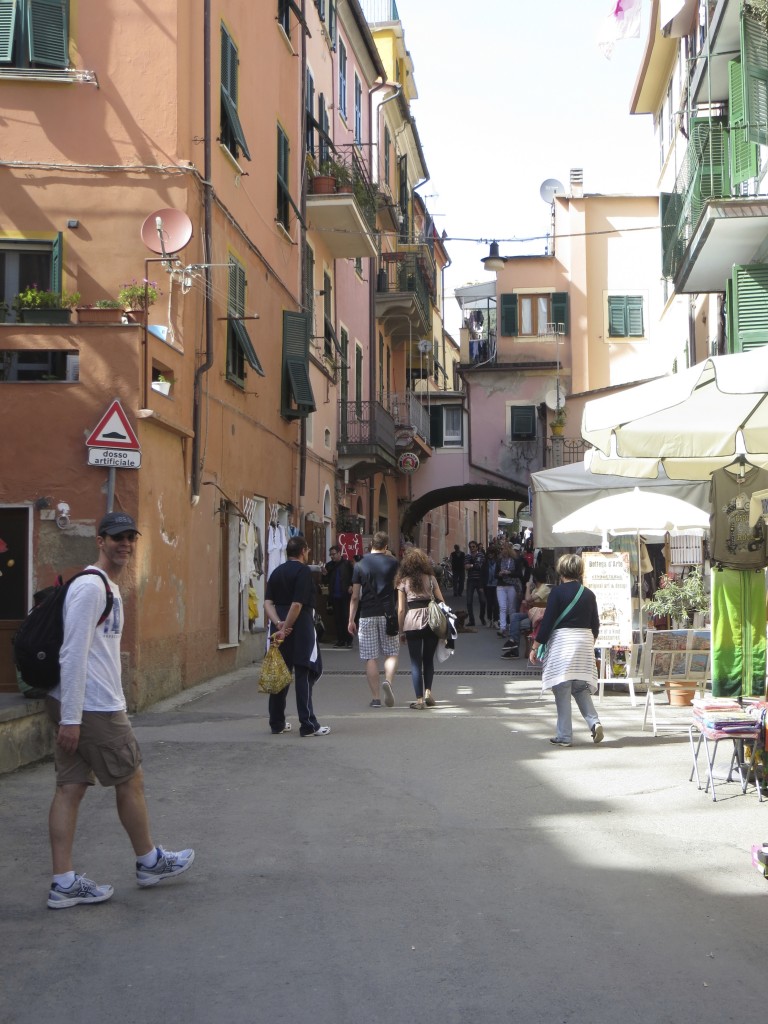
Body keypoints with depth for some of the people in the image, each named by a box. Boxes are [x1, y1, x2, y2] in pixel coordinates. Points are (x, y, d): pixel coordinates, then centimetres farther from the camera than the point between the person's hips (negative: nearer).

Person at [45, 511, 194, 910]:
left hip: (95, 704, 9)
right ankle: (149, 862, 24)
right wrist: (71, 718, -22)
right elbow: (73, 654, -20)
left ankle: (64, 884, 9)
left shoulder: (110, 588, 16)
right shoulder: (90, 586, -16)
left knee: (71, 787, 7)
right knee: (130, 779, 6)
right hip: (93, 707, -9)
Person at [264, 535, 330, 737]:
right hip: (300, 628, -7)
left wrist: (278, 624, -9)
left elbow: (268, 603, 2)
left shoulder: (277, 572, 12)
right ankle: (308, 725, -2)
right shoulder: (303, 571, -9)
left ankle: (277, 723, 17)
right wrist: (285, 629, -15)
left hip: (279, 629, 7)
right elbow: (297, 604, -18)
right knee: (305, 675, -2)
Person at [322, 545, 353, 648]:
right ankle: (340, 640, 12)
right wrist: (325, 574, -8)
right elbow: (327, 580, 11)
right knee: (337, 619, 7)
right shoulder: (329, 565, 8)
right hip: (334, 596, 4)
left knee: (346, 617, -2)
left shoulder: (347, 564, -4)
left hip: (345, 595, -4)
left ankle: (348, 640, 2)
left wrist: (351, 586, -13)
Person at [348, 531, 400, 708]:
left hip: (367, 615, 0)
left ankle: (375, 697, 2)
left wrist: (351, 619, 7)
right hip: (387, 613, 0)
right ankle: (388, 681, -17)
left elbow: (355, 596, 1)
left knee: (370, 657, 3)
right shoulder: (392, 562, 0)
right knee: (391, 654, 10)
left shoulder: (360, 565, 1)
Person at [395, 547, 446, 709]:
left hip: (412, 623, -1)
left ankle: (419, 699, -1)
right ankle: (428, 691, 7)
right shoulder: (431, 578, 7)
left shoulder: (403, 581, 3)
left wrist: (401, 631, 7)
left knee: (416, 662, 3)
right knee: (429, 659, 17)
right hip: (431, 620, 2)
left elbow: (401, 609, 1)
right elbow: (441, 601, 5)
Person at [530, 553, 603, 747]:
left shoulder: (558, 591, -7)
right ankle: (594, 722, -6)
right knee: (581, 687, 14)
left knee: (562, 689, 0)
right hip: (585, 642, 5)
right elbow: (595, 625, 12)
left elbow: (547, 621, -9)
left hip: (562, 641, -5)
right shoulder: (589, 594, 8)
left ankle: (564, 735, 2)